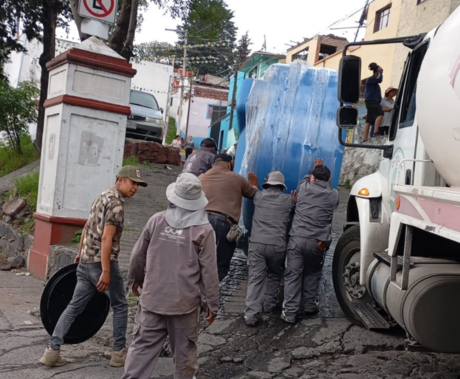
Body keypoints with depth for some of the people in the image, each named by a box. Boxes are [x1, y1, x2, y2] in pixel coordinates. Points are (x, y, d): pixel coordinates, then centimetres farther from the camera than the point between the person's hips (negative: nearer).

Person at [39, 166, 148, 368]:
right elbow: (106, 238, -23)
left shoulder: (103, 196, 15)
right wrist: (106, 271, -24)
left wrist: (80, 253, 32)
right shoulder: (116, 203, -15)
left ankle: (52, 350, 8)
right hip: (102, 262, -8)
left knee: (75, 306, 10)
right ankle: (119, 353, 14)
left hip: (85, 262, 8)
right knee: (120, 306, 7)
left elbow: (87, 227, 23)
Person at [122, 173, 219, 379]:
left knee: (142, 345, 11)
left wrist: (135, 279, 24)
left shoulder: (156, 220, -3)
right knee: (184, 349, 15)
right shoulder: (203, 230, -12)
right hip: (184, 302, -2)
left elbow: (138, 255, 6)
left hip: (153, 298, 2)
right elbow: (209, 271, -10)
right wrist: (212, 303, 1)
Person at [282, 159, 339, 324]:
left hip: (297, 238, -1)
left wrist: (315, 170, 42)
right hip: (318, 242, 1)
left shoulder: (303, 189, 3)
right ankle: (310, 305, 28)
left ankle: (289, 312, 0)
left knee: (292, 275, 3)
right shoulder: (334, 195, 2)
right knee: (312, 273, 22)